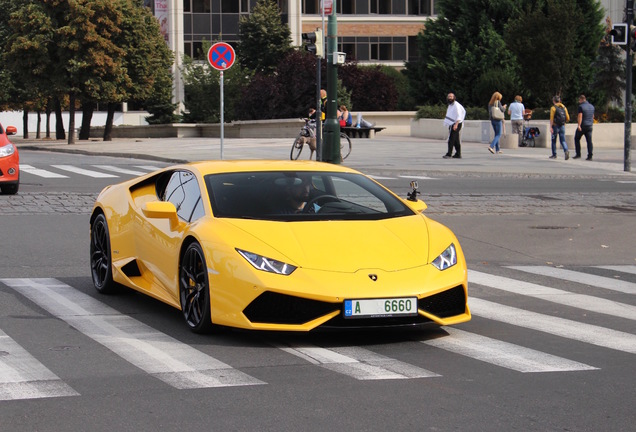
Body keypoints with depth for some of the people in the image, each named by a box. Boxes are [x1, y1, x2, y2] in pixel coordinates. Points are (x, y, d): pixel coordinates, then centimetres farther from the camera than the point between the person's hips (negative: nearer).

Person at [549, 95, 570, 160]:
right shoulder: (564, 107, 8)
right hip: (562, 126, 4)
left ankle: (554, 155, 18)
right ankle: (566, 151, -23)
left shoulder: (553, 108, -7)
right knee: (562, 140, 3)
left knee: (554, 141, 11)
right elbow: (568, 118, 8)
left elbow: (551, 118, -15)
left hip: (555, 126, -4)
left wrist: (550, 127, -15)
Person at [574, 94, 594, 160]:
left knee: (577, 139, 11)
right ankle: (590, 156, -4)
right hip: (589, 126, 6)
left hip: (582, 125, -5)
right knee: (589, 141, 2)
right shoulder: (591, 106, 11)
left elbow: (580, 116, -18)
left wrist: (579, 125, -23)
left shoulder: (581, 106, -10)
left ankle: (578, 154, 7)